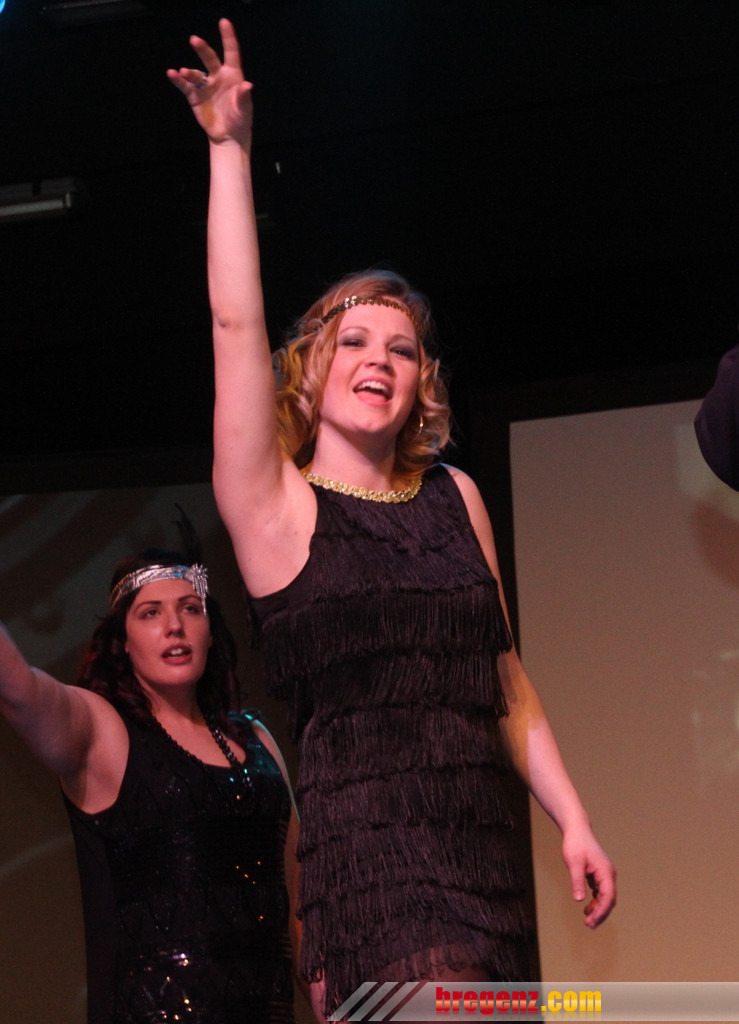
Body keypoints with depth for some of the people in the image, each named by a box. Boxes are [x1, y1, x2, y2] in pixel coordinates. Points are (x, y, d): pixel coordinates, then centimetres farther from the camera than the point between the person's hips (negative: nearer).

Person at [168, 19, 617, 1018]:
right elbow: (237, 321, -6)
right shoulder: (277, 505, 4)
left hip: (485, 853, 5)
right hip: (370, 851, -5)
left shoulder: (455, 495, 16)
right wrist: (230, 148, -7)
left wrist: (573, 819, 14)